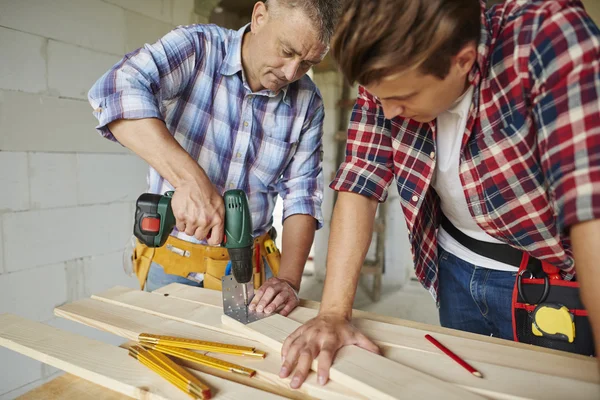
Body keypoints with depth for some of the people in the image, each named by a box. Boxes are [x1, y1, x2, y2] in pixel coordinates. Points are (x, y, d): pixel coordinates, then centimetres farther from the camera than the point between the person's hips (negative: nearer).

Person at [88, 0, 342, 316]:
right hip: (172, 259, -2)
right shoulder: (196, 47, -12)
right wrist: (189, 179, -41)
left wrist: (289, 280, -16)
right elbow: (115, 90, -29)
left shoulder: (307, 103, -4)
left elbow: (302, 194, -5)